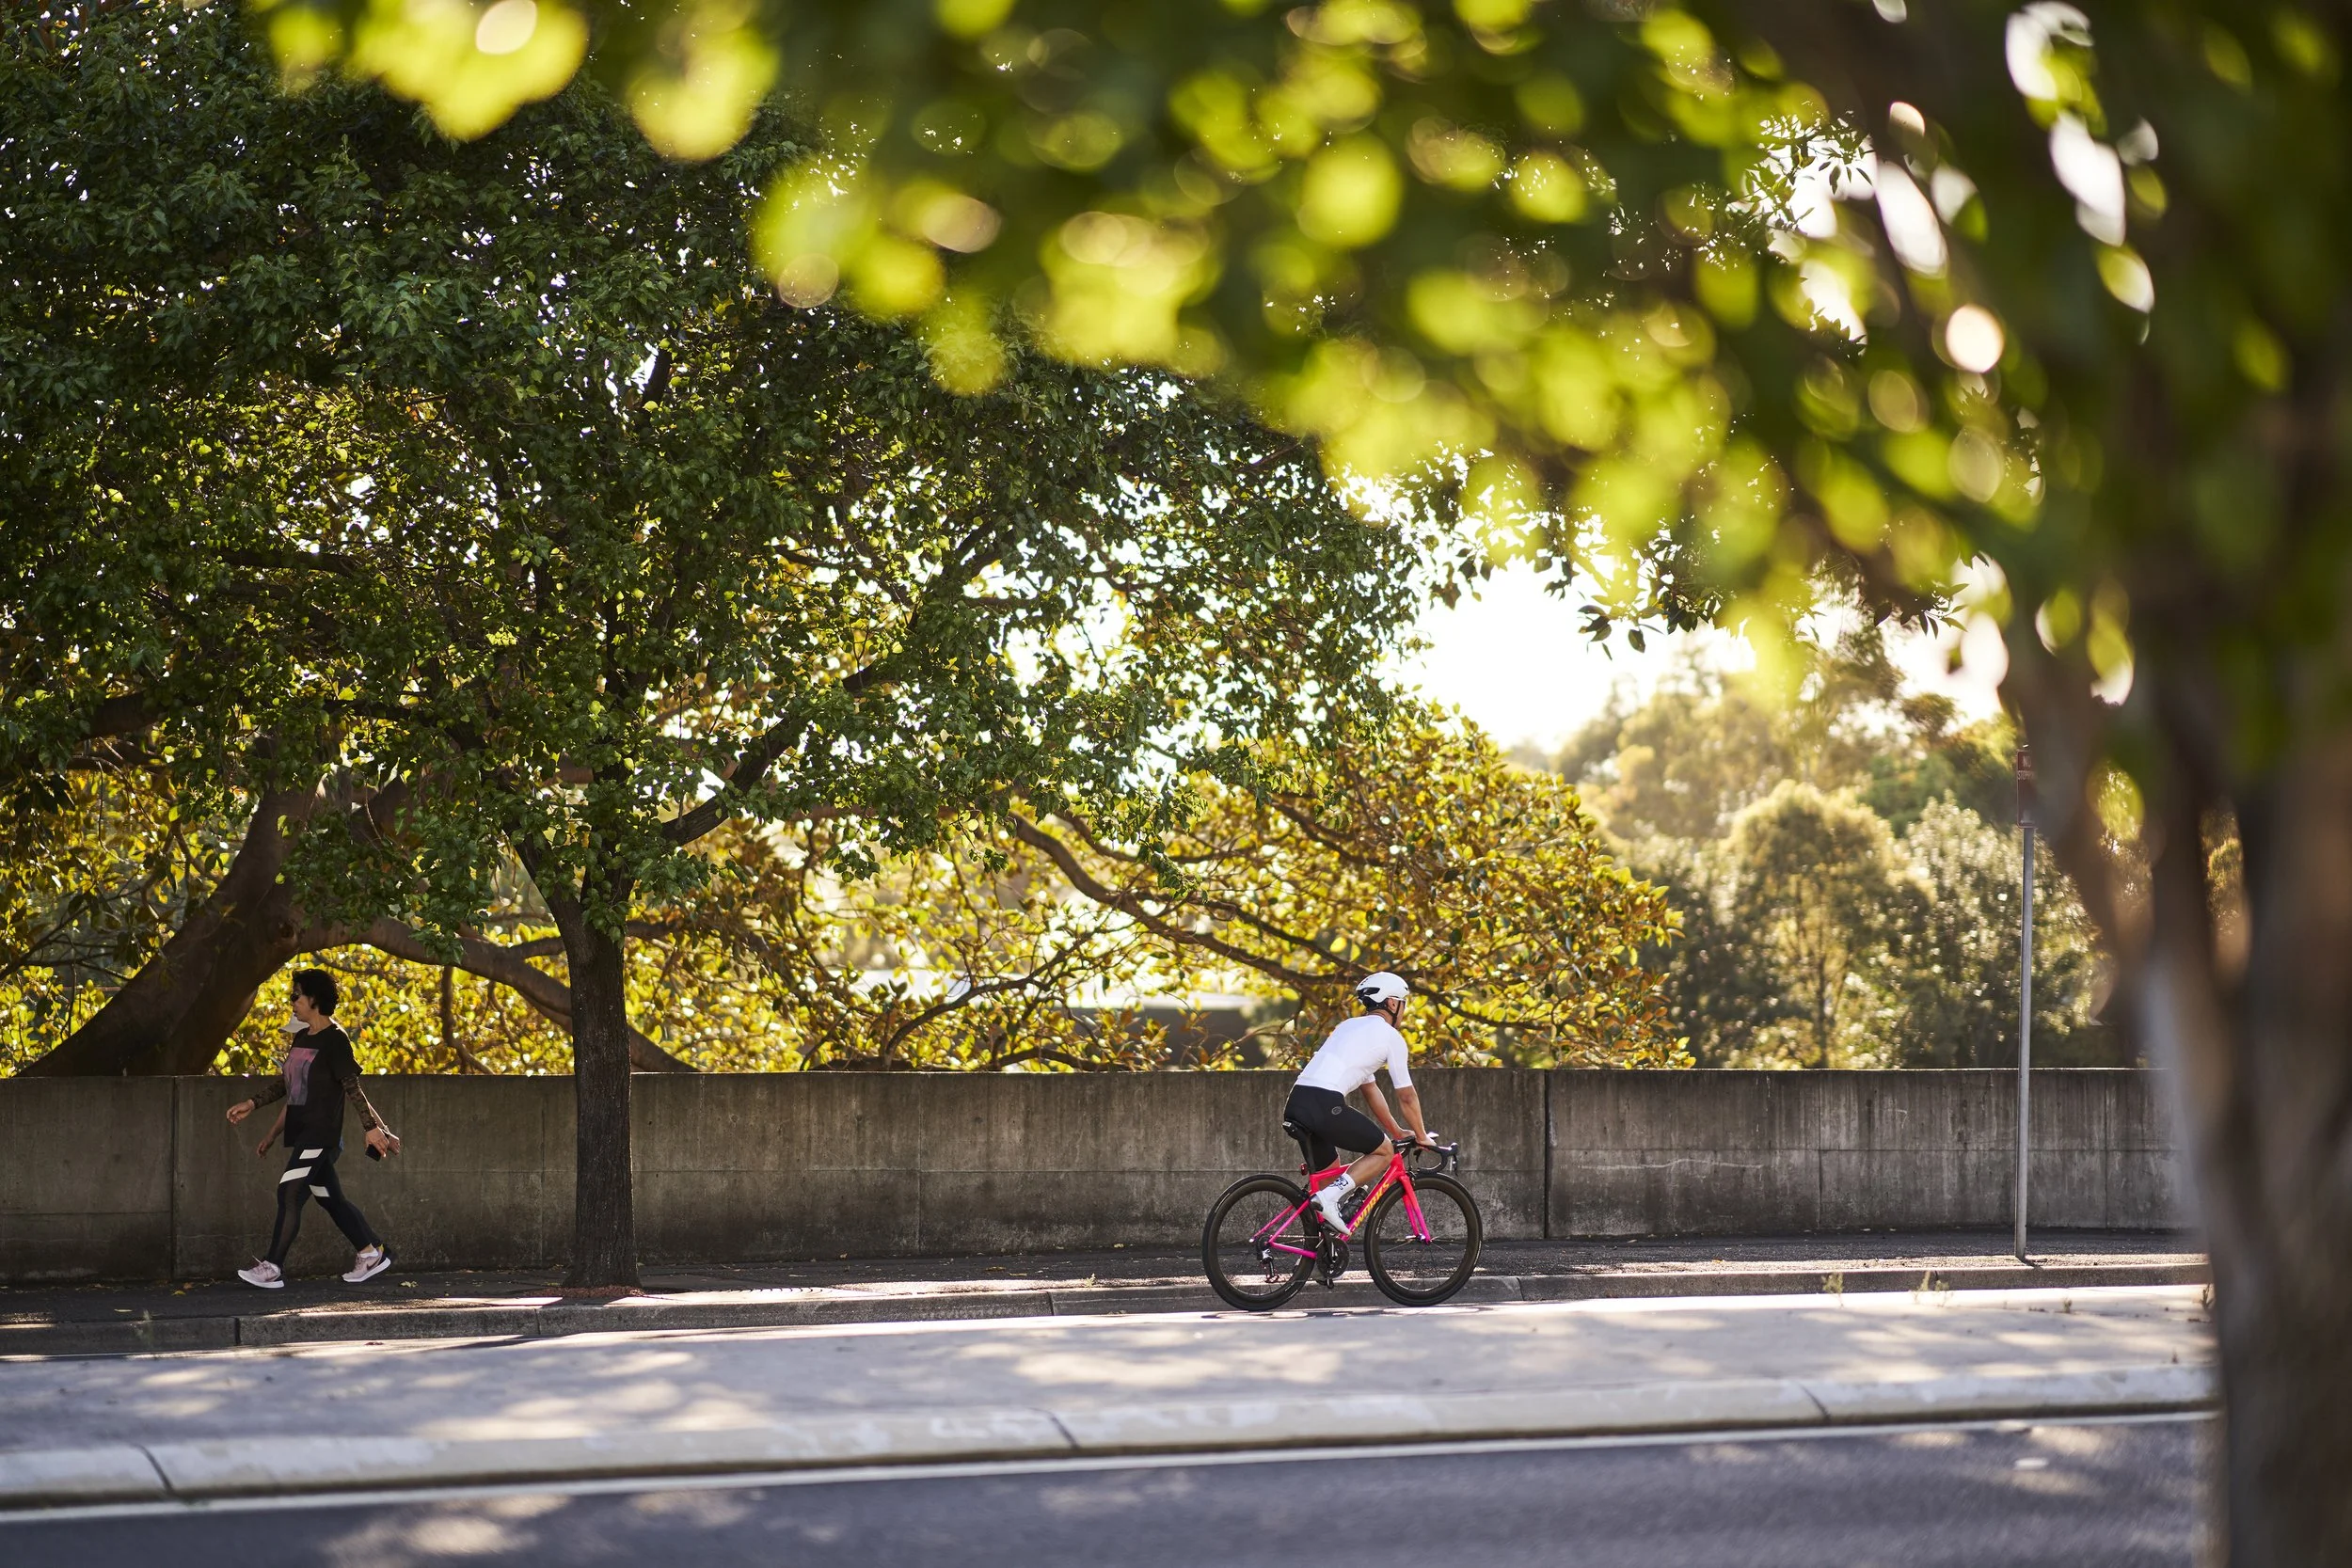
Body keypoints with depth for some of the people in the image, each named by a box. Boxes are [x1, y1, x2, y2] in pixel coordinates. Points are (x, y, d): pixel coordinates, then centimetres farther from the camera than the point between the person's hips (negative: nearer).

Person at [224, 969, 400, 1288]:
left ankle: (272, 1268, -13)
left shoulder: (334, 1040, -11)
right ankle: (372, 1253, 22)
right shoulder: (301, 1038, 15)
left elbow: (353, 1087, -15)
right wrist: (253, 1104, 17)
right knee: (330, 1198, 13)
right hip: (301, 1133, 9)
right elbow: (288, 1085, 23)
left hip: (320, 1134, -9)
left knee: (289, 1194, -13)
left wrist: (373, 1127, -16)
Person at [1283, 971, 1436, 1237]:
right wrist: (1421, 1136, 23)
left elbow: (1370, 1089, 35)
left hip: (1296, 1103, 8)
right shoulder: (1390, 1036, 5)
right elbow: (1406, 1097, 9)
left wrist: (1397, 1132, 39)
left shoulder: (1350, 1026, 30)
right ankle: (1330, 1197, -9)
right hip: (1325, 1104, -8)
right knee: (1383, 1151, 7)